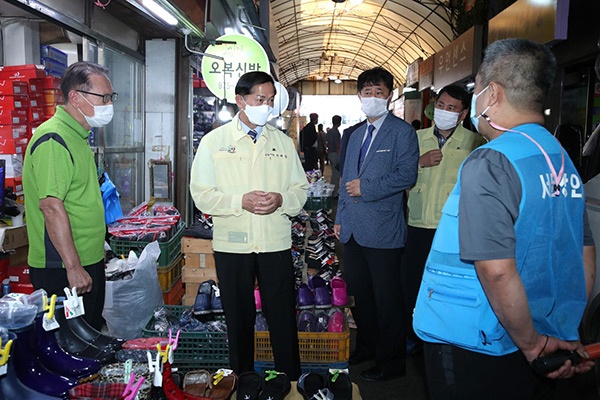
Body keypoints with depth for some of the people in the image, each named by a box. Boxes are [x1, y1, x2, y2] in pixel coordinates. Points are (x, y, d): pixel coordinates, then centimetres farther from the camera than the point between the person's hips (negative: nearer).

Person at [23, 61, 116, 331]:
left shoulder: (78, 136, 13)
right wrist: (73, 267, -24)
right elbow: (51, 206, -24)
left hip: (89, 262, 9)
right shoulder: (53, 140, -18)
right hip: (62, 269, -9)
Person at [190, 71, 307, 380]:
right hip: (232, 246, -1)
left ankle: (290, 382, 24)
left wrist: (281, 199, -12)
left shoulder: (283, 142, 9)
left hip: (276, 244, 1)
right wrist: (241, 201, -17)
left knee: (283, 318, 6)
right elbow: (202, 194, -4)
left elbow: (301, 189, 9)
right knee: (239, 319, 13)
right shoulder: (213, 142, 2)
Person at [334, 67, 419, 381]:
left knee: (387, 299, 3)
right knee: (358, 293, 17)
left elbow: (406, 175, -17)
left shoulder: (402, 131, -5)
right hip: (353, 229, 8)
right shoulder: (356, 135, 18)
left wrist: (366, 187, -16)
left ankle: (391, 362, 19)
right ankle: (367, 347, 36)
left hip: (382, 230, -7)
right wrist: (340, 217, 18)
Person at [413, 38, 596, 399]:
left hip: (476, 353, -7)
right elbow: (586, 254, 10)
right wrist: (568, 335, 14)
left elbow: (496, 270, -26)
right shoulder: (564, 162, 5)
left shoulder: (489, 163, -20)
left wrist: (531, 343, -12)